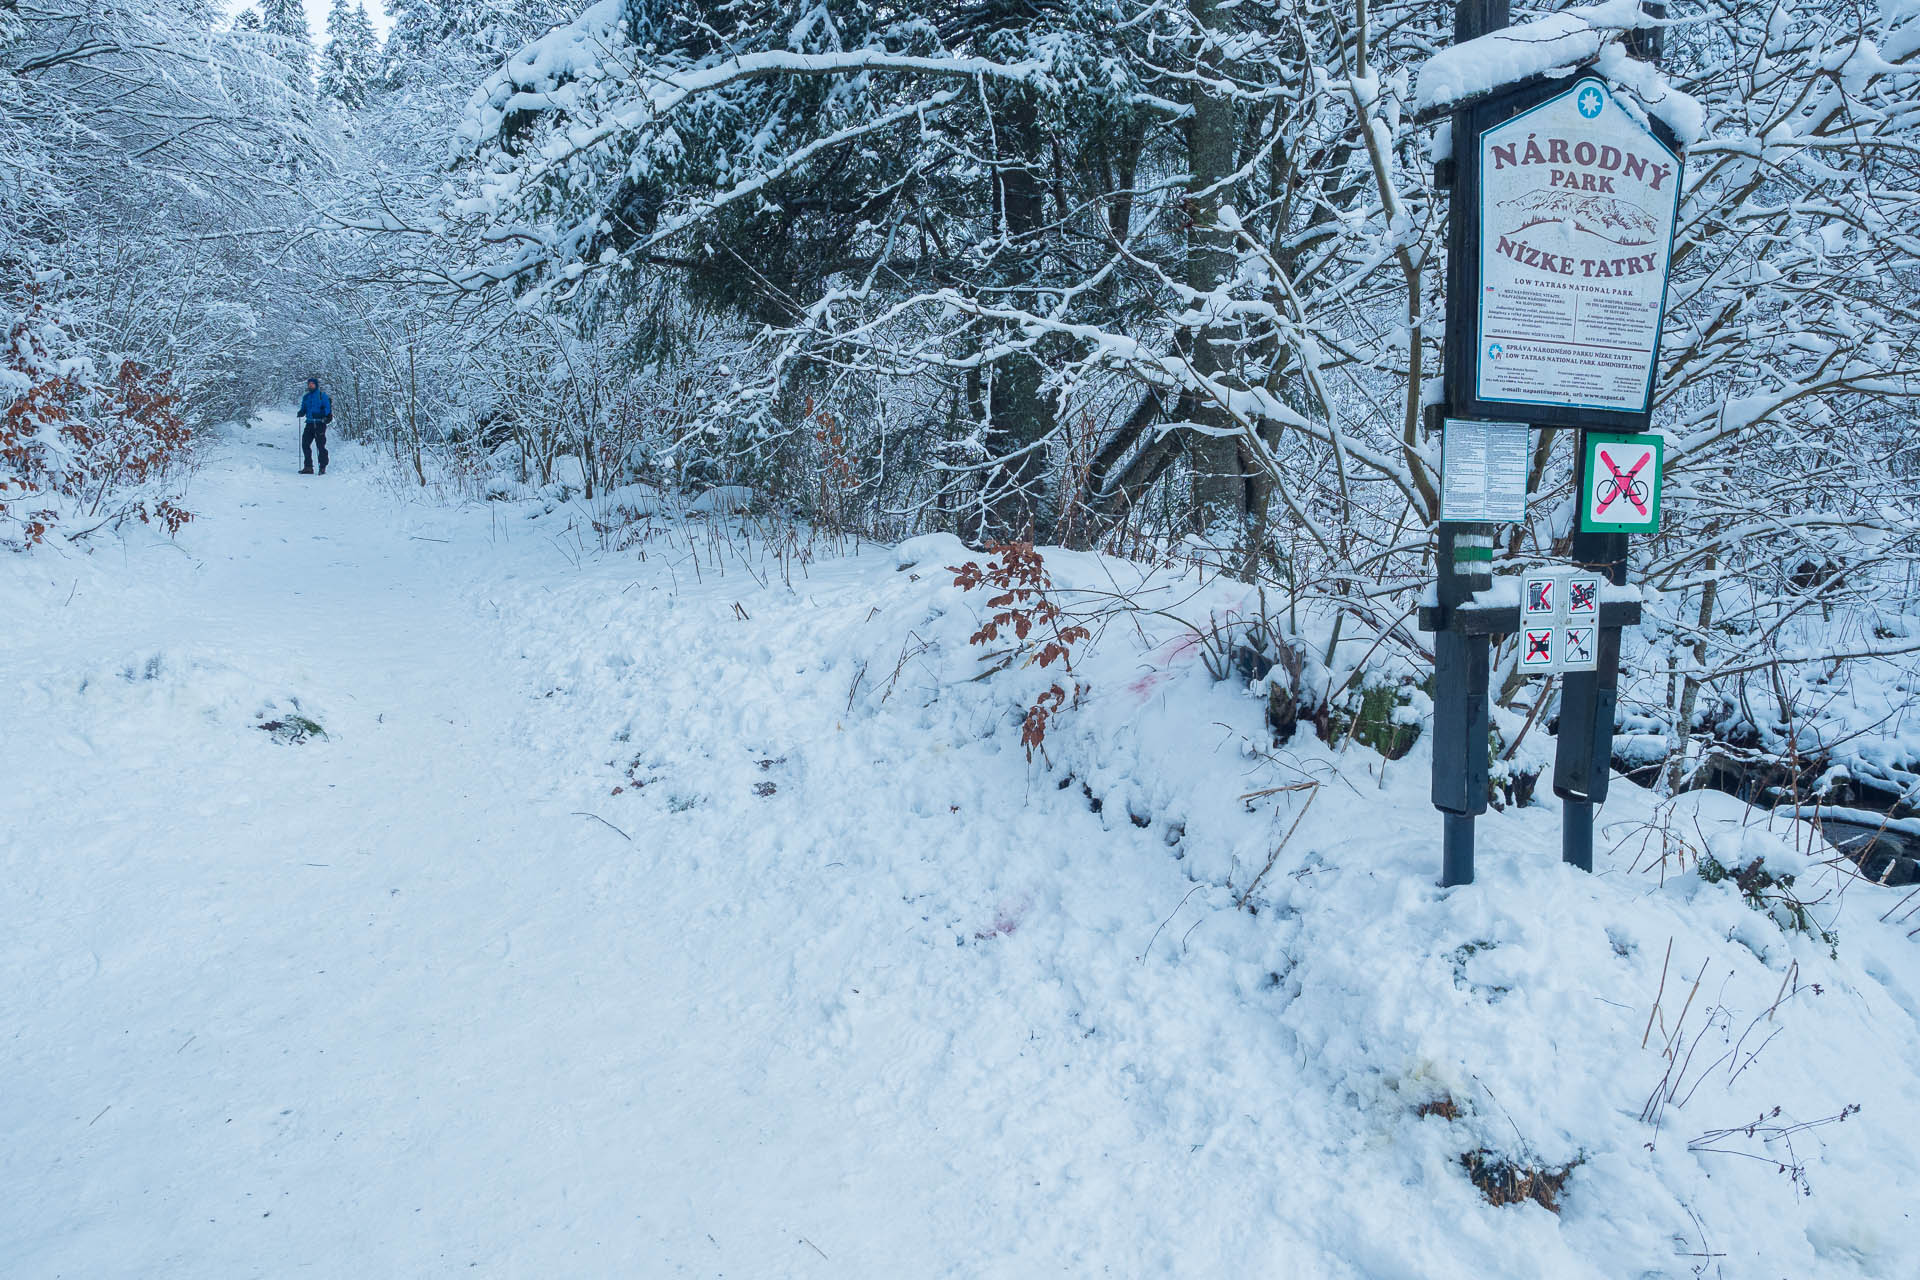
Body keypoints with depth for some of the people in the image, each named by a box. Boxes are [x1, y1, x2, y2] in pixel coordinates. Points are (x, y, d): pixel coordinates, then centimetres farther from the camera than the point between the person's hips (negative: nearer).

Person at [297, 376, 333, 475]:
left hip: (320, 423, -5)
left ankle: (323, 467, 0)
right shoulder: (306, 397, 17)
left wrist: (328, 417, -21)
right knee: (305, 444, -1)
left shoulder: (322, 395, 2)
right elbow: (303, 410, 19)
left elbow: (327, 408, -4)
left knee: (321, 446, -6)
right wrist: (300, 413, -2)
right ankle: (308, 467, 4)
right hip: (310, 424, 5)